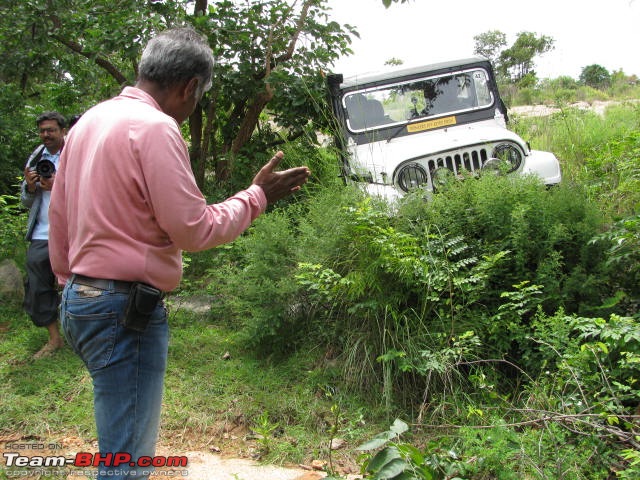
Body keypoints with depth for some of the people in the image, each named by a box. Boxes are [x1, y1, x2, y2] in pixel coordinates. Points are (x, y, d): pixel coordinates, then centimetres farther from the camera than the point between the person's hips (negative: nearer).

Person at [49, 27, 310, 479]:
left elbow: (59, 213, 16)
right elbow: (194, 229, -16)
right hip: (126, 309, -10)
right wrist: (257, 196, -4)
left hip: (82, 299, 10)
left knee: (128, 442, 22)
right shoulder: (155, 127, -16)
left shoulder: (90, 120, 11)